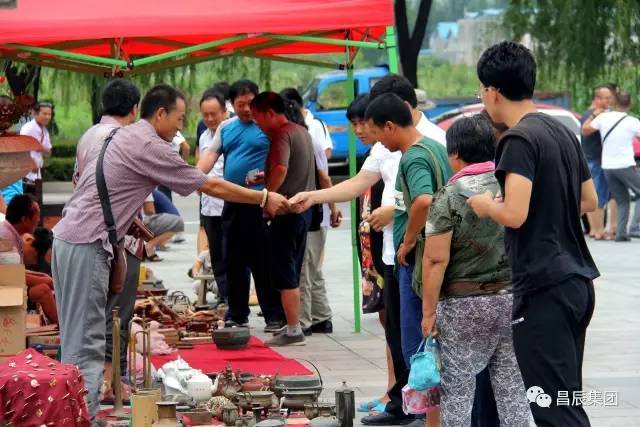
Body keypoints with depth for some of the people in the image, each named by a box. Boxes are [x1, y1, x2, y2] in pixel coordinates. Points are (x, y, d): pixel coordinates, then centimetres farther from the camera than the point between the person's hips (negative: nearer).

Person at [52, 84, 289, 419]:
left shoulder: (124, 137, 18)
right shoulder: (150, 146, -10)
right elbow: (211, 186, -5)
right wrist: (264, 199, 4)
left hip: (67, 237, 9)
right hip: (86, 245, -9)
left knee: (76, 340, 13)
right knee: (86, 345, -10)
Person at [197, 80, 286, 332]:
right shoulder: (225, 128, 15)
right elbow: (211, 155, 9)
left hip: (260, 204, -6)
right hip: (233, 204, 6)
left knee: (263, 263, -6)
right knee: (233, 262, 11)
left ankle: (275, 317, -1)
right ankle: (236, 315, 20)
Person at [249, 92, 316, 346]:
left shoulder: (282, 135, -15)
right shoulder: (301, 131, 15)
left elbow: (281, 168, -31)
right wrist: (264, 179, 19)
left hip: (286, 209, -10)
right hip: (303, 207, 10)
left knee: (284, 274, -4)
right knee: (292, 273, 16)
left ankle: (293, 331, -4)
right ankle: (293, 325, 22)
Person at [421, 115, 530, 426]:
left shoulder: (449, 197, -10)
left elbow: (436, 260, -13)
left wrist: (428, 311, -7)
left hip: (465, 306, -4)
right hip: (514, 298, 5)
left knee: (456, 389, 4)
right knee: (512, 387, 9)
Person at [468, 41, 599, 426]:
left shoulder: (519, 139, -13)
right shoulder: (563, 133, 13)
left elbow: (514, 214, -22)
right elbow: (589, 202, 23)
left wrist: (486, 205, -3)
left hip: (543, 287, -9)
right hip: (578, 281, 9)